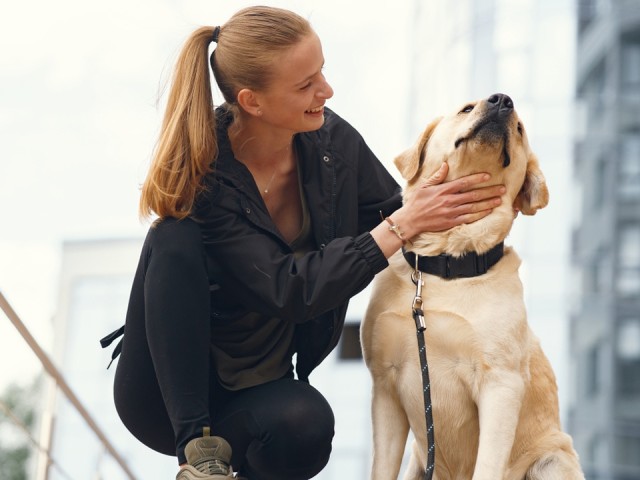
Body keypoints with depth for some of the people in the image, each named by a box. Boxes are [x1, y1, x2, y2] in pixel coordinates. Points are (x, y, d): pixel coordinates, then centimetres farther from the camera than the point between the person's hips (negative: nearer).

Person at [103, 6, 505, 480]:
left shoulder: (333, 141, -9)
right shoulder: (197, 175, -23)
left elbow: (391, 215, 4)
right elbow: (288, 293, -28)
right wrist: (402, 226, -30)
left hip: (264, 385, 3)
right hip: (172, 392, -3)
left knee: (305, 423, -34)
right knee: (175, 237, -31)